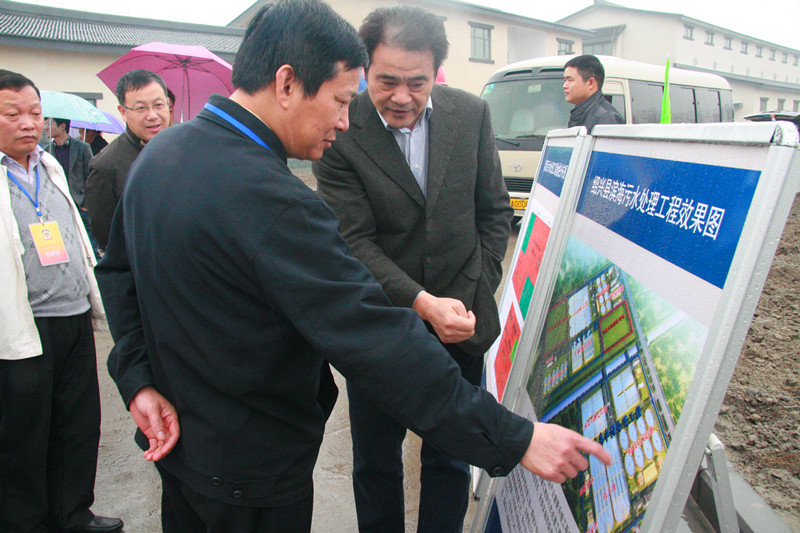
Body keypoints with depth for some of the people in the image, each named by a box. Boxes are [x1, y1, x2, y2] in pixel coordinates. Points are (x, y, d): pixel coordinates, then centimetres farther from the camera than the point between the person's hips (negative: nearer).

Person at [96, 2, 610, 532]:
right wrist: (516, 439, -29)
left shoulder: (160, 150, -2)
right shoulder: (271, 200, -33)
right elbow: (381, 344, -35)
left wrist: (140, 380, 1)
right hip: (252, 473, -8)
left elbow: (119, 270, 7)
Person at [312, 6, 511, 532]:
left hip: (461, 326, 3)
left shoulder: (471, 113, -3)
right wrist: (423, 303, -27)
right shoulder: (340, 131, -13)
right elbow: (354, 241, -16)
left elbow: (495, 208, 6)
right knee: (375, 460, 17)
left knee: (451, 459, 18)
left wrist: (478, 291, 0)